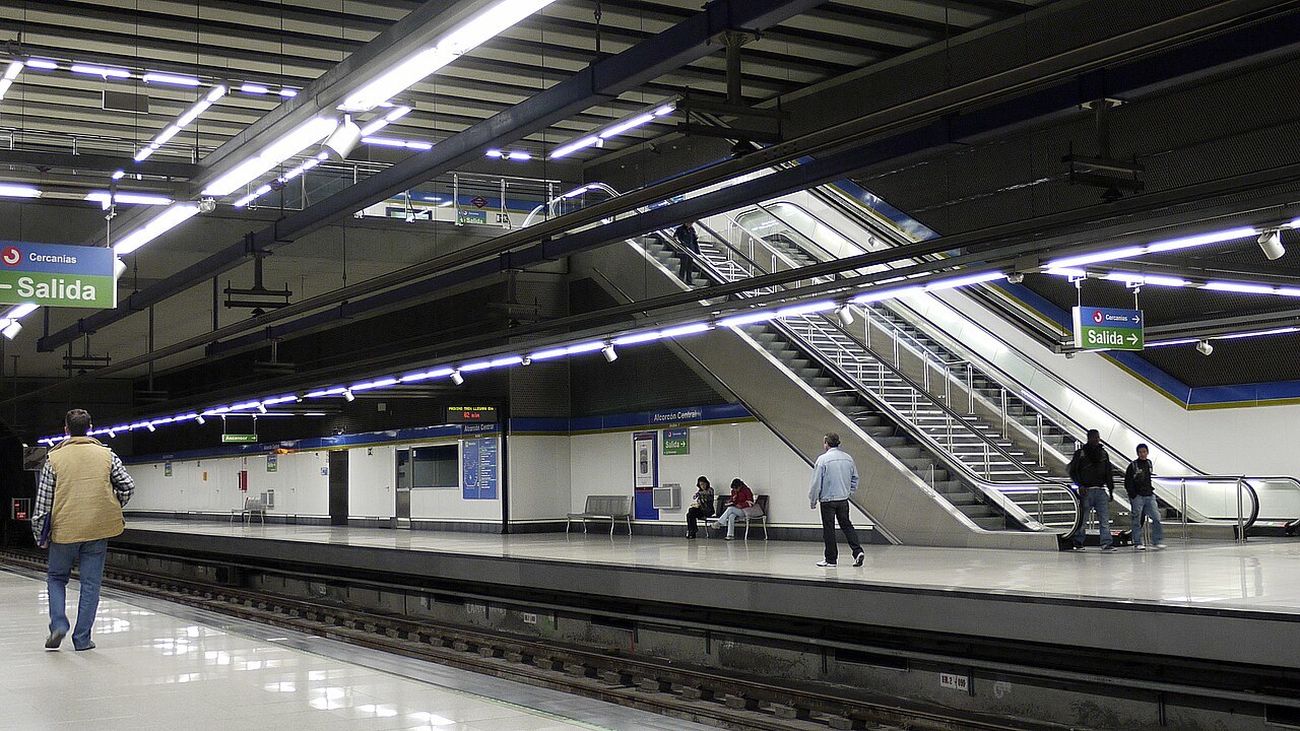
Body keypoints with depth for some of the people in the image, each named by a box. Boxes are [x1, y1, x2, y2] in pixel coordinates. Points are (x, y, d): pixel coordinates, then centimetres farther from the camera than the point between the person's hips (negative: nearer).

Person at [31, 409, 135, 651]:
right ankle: (82, 638, 9)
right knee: (90, 584, 7)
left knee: (57, 578, 19)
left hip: (64, 529, -1)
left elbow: (43, 501, -2)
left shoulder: (54, 458, -2)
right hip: (98, 530, 1)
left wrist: (40, 535, 6)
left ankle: (58, 624, 1)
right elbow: (128, 486, 2)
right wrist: (111, 509, 18)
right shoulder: (106, 455, 1)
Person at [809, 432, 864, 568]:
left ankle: (831, 560, 9)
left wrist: (812, 500, -1)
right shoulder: (848, 458, 5)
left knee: (829, 529, 4)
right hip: (843, 500, 5)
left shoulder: (823, 459, -13)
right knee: (846, 525, 15)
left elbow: (816, 483, -10)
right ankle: (858, 551, 1)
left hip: (827, 500, -5)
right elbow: (855, 478, 13)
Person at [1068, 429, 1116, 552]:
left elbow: (1109, 473, 17)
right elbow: (1072, 471, -2)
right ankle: (1078, 542, 12)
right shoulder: (1080, 453, 0)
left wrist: (1111, 490, 13)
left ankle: (1106, 543, -7)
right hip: (1086, 490, -3)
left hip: (1101, 490, 3)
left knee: (1104, 518, -5)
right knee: (1082, 518, 2)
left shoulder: (1103, 453, 13)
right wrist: (1080, 485, -14)